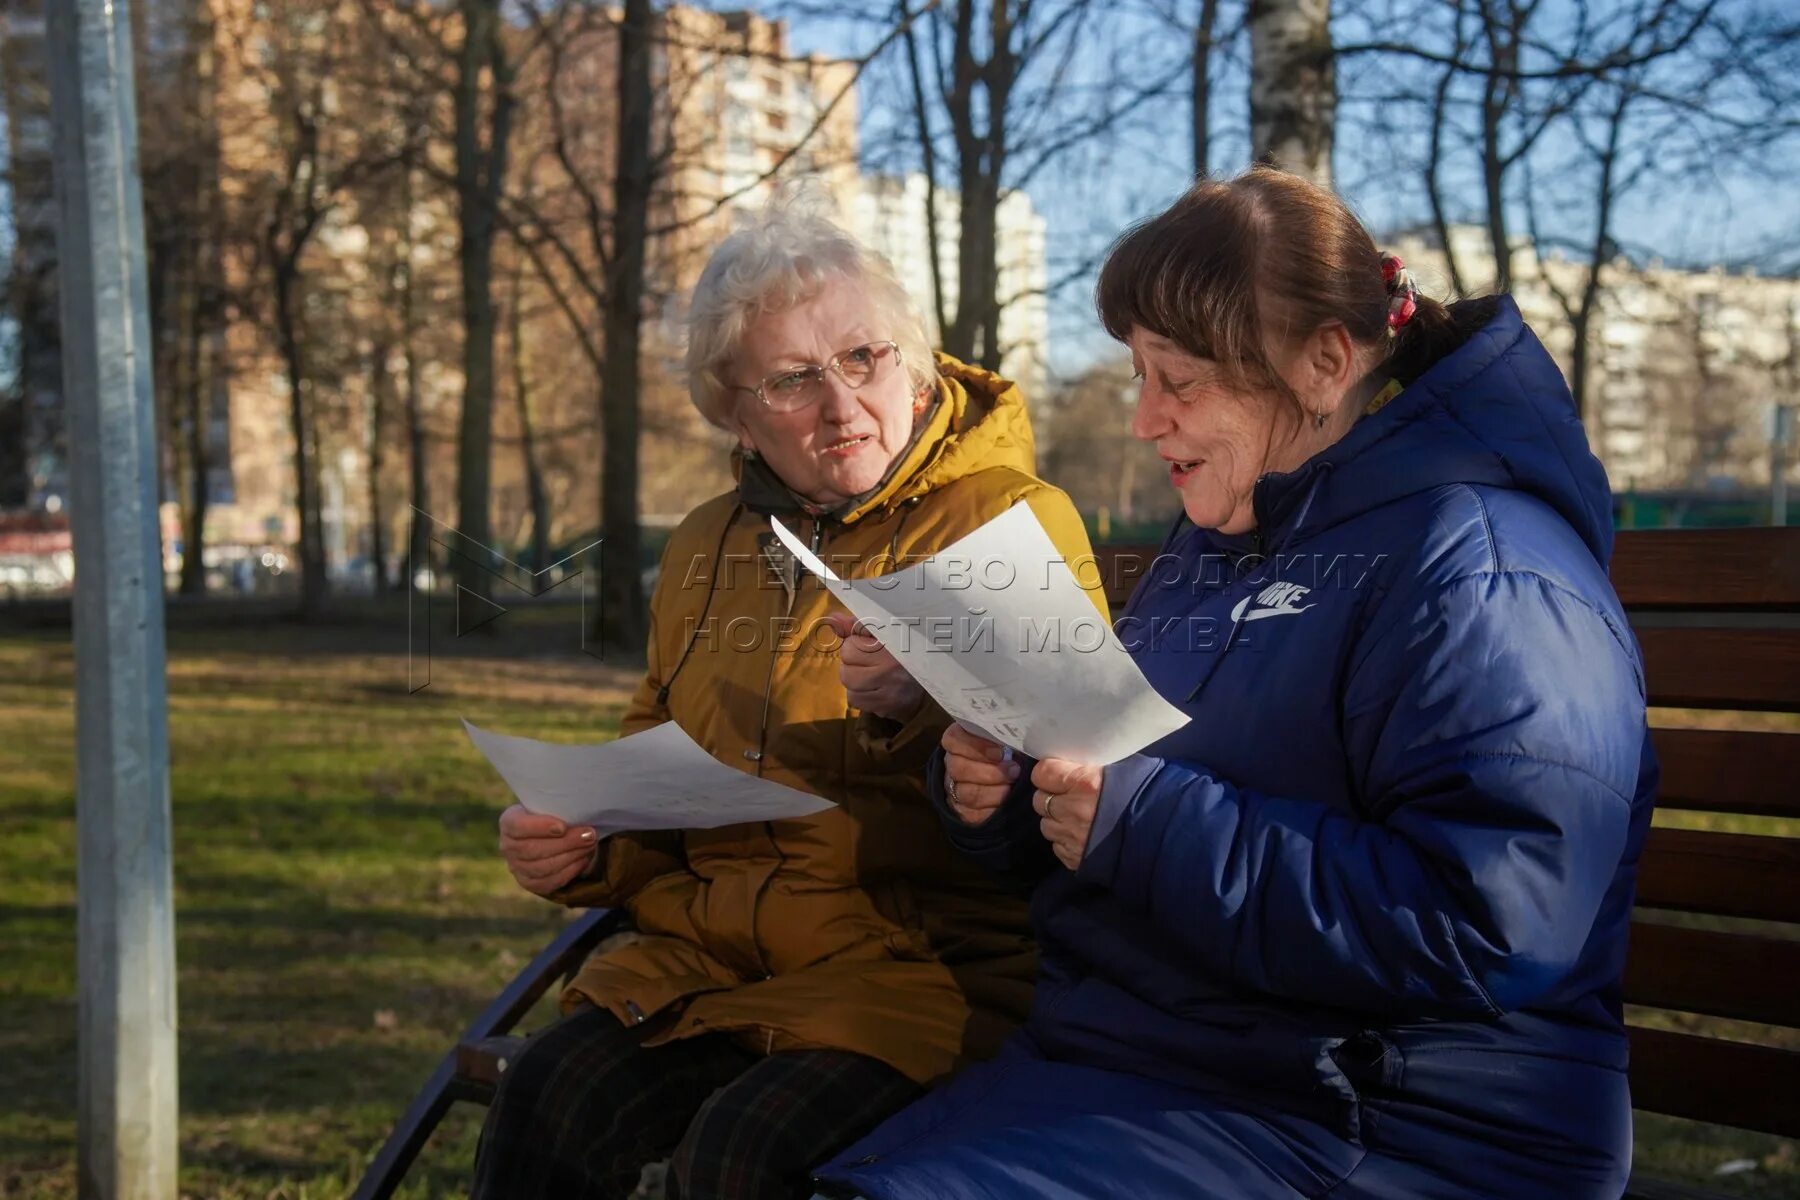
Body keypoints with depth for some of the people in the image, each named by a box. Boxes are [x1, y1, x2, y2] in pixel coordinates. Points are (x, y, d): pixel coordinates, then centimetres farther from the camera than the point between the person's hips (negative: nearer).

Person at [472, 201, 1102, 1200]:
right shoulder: (707, 548, 16)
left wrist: (942, 701, -27)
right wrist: (578, 845, 7)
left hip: (929, 959, -4)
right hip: (710, 952, 5)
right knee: (546, 1098, -22)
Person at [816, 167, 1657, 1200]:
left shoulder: (1479, 573, -16)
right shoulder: (1216, 543, 15)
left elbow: (1484, 929, -27)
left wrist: (1146, 824, -24)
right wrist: (1002, 794, 2)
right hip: (1115, 1056, 9)